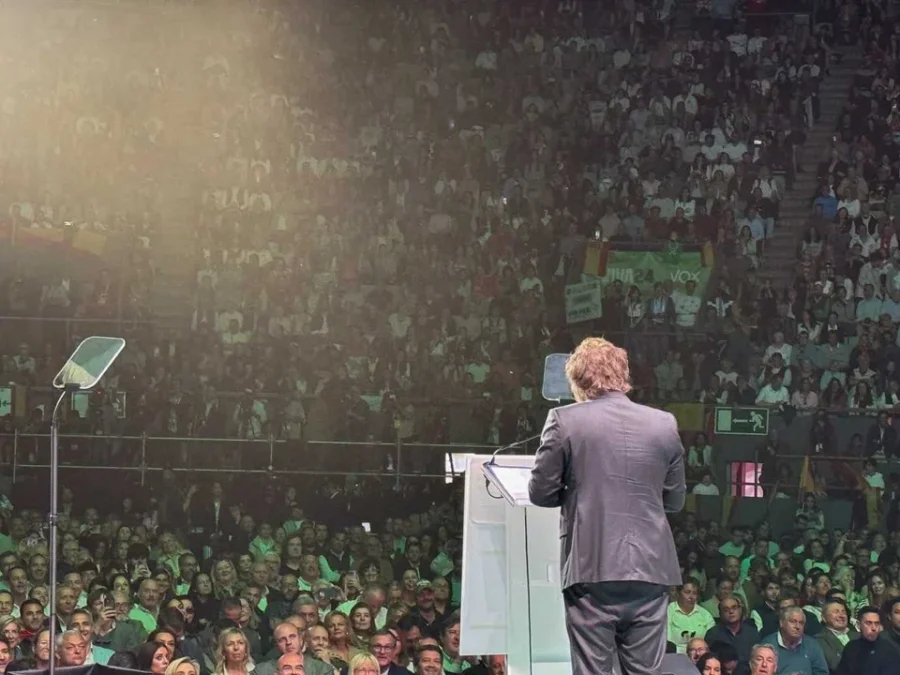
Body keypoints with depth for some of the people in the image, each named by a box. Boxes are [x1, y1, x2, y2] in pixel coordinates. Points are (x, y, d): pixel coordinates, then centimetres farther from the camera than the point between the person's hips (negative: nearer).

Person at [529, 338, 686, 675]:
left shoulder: (565, 421, -4)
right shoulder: (664, 424, 5)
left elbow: (540, 493, 1)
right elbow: (674, 500, 12)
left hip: (592, 569, -2)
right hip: (649, 569, 3)